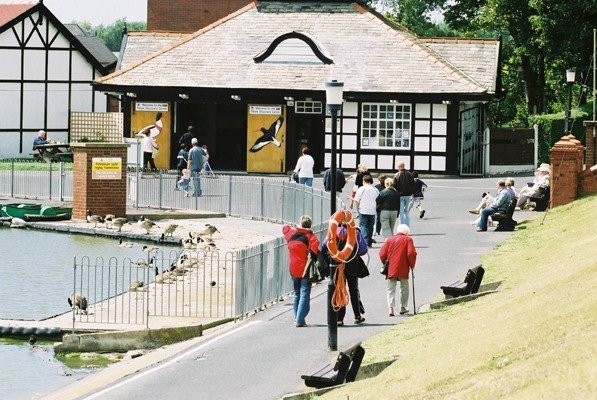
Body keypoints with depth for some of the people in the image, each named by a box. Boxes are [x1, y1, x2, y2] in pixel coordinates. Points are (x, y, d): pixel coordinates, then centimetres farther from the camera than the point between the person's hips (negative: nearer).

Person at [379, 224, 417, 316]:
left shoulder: (389, 240, 8)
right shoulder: (408, 240, 0)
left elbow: (382, 254, 2)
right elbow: (411, 253, -12)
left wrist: (385, 263, 16)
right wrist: (412, 265, 2)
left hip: (391, 269, 2)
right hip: (403, 269, -2)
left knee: (390, 289, 5)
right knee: (404, 288, 15)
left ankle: (390, 308, -10)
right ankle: (403, 307, 16)